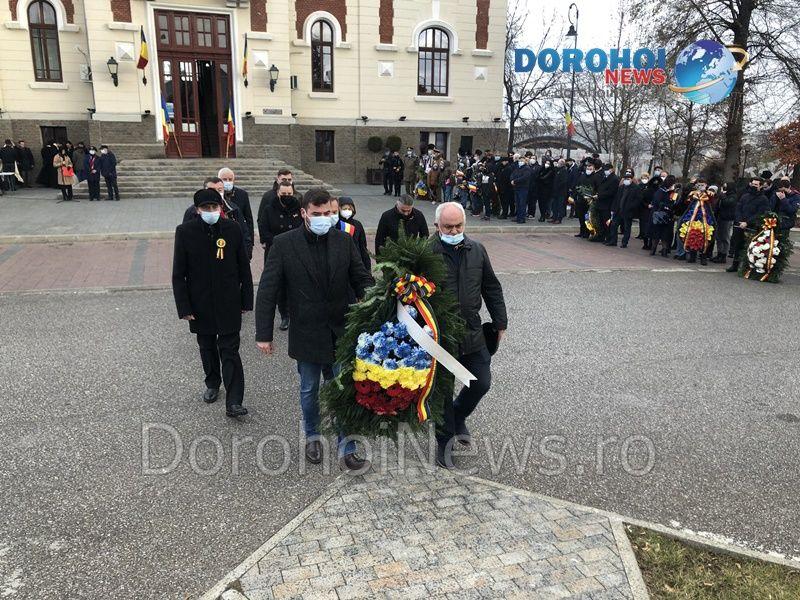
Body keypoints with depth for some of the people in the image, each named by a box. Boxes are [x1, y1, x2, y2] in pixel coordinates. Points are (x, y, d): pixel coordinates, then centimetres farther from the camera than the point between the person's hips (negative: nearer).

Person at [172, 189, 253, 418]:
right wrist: (183, 307, -7)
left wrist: (246, 300, 2)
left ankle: (234, 402, 0)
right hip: (200, 303, 1)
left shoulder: (233, 229, -6)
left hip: (229, 303, -1)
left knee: (230, 351, -2)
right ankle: (212, 384, 40)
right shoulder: (185, 231, -8)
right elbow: (178, 274, -4)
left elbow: (244, 268, 1)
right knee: (207, 348, 18)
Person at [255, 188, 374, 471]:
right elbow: (267, 291, -7)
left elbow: (362, 280, 1)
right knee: (309, 391, 17)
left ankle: (347, 450, 19)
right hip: (306, 334, -1)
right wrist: (263, 334, -9)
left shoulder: (343, 241, -3)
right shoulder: (284, 244, -9)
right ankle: (312, 437, 41)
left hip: (340, 332, 1)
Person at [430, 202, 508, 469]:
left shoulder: (476, 250, 3)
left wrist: (500, 323, 13)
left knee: (481, 383, 11)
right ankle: (445, 439, 28)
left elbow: (492, 288, 12)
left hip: (472, 334, 4)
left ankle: (458, 416, 41)